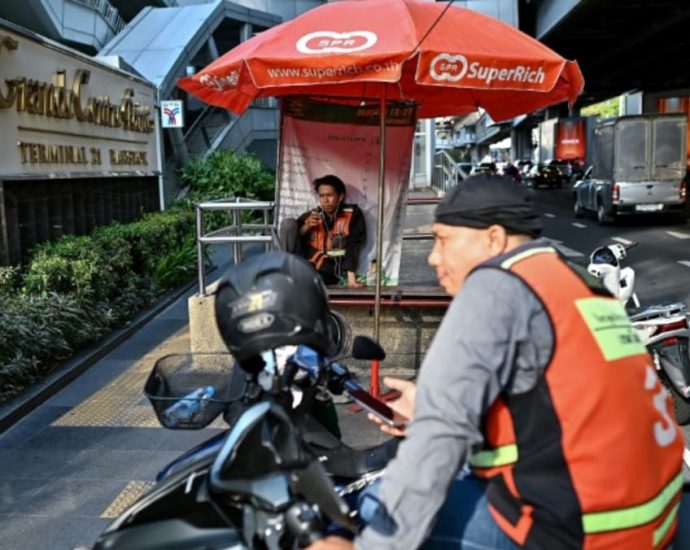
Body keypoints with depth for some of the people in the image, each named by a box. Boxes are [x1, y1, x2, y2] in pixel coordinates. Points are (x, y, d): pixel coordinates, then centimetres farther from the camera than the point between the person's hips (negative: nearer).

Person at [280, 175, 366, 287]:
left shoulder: (353, 214, 1)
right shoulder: (310, 216, 10)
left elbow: (353, 247, -8)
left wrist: (351, 278, -18)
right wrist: (305, 228, -9)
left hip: (327, 274, -4)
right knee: (288, 223, -12)